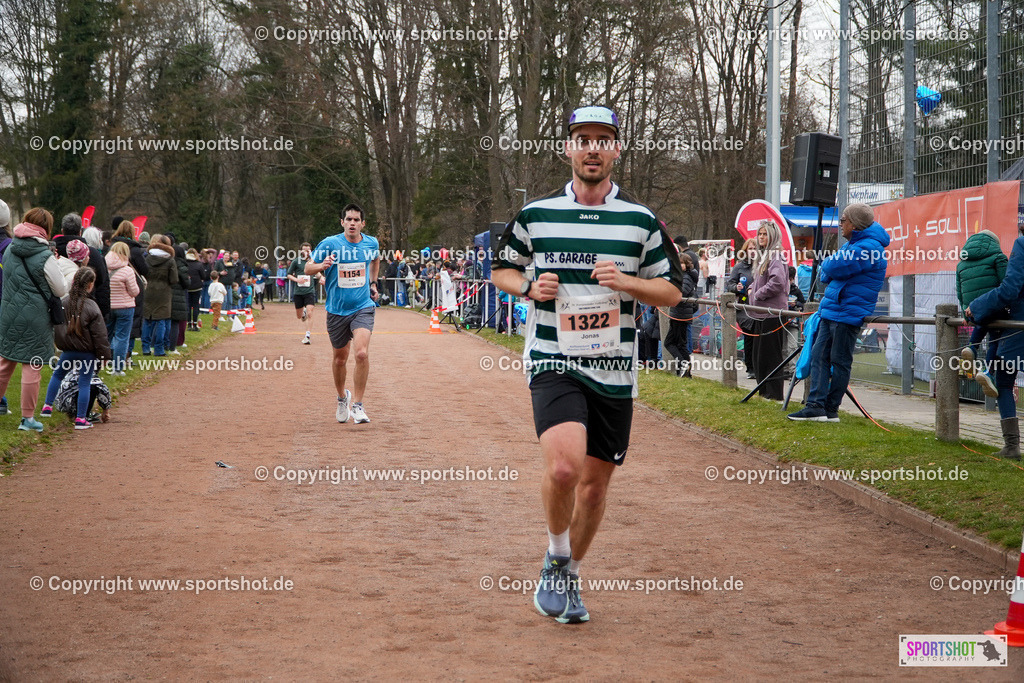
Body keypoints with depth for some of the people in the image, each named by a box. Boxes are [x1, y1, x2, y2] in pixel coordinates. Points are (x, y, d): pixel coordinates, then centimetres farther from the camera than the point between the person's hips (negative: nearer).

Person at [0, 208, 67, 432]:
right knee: (32, 367, 3)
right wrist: (56, 266, 9)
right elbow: (61, 289, -7)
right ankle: (27, 418, 7)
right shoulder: (45, 256, -15)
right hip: (35, 318, -5)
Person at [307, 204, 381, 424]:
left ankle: (357, 404, -9)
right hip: (337, 310, 0)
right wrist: (321, 266, -27)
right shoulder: (330, 244, -9)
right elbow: (308, 268, -7)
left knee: (362, 353, -20)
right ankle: (342, 397, 40)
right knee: (340, 359, 12)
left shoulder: (371, 243, 0)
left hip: (363, 308, 0)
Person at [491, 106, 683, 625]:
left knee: (595, 482, 8)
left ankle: (569, 577, 31)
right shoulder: (535, 215, 3)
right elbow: (501, 270, 16)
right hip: (553, 363, -2)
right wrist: (529, 287, -6)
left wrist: (625, 282, -11)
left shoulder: (641, 220, 4)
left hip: (614, 371, 2)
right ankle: (555, 558, 3)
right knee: (564, 465, -24)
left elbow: (672, 291, 7)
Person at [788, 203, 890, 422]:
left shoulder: (869, 247, -16)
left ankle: (830, 410, 6)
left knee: (840, 361, -1)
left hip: (848, 314, -10)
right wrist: (829, 271, 0)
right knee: (819, 355, 4)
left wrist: (827, 264, 1)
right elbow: (825, 275, 22)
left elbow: (834, 267, -20)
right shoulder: (853, 243, 18)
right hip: (831, 310, 10)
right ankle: (816, 406, 2)